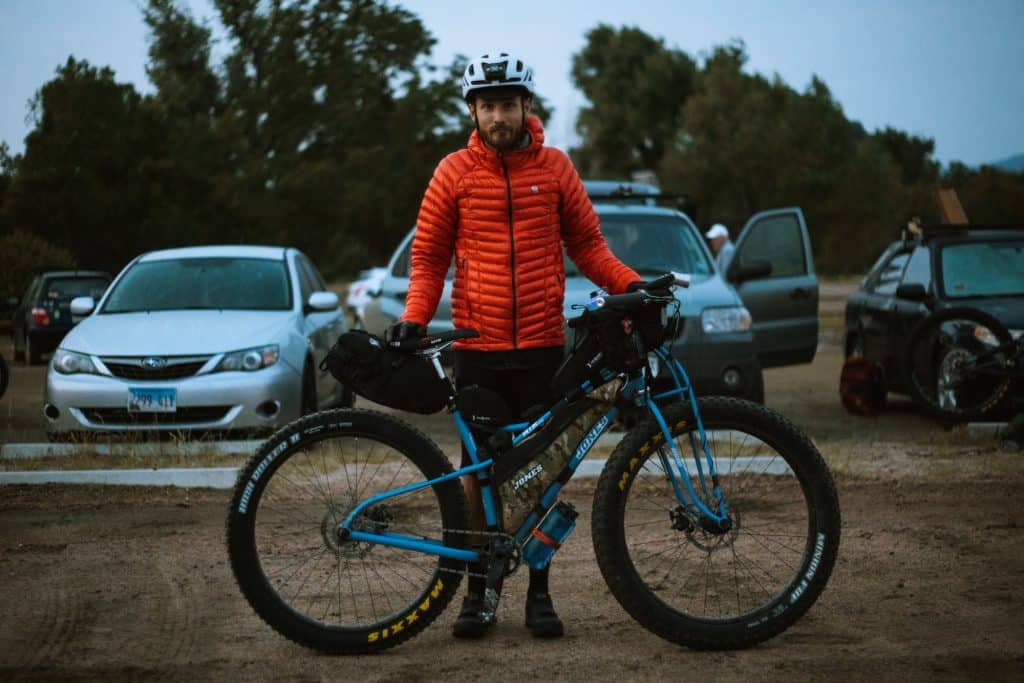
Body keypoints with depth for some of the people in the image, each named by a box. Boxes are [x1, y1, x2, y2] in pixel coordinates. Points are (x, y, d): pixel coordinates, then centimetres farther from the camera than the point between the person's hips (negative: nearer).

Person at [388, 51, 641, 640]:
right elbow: (429, 255, 6)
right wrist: (415, 316, -9)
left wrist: (629, 284, -6)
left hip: (542, 346, 1)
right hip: (478, 347, 0)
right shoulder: (455, 172, 2)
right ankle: (478, 590, 14)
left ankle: (540, 592, 13)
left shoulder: (554, 167, 5)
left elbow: (587, 245, 11)